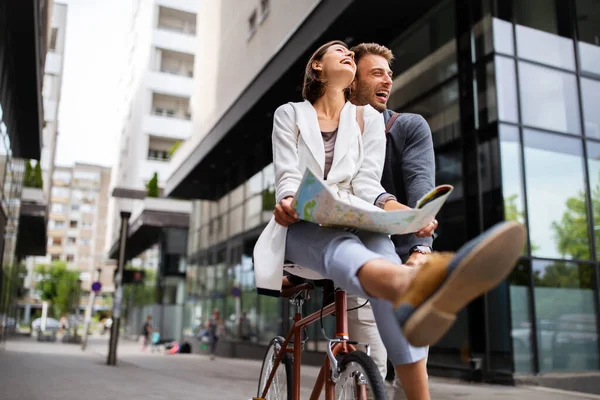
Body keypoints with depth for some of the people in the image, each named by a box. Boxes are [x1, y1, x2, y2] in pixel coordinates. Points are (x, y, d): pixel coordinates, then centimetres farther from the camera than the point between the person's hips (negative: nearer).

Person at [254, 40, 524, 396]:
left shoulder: (368, 117, 17)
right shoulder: (290, 114, 14)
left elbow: (367, 181, 5)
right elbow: (287, 176, 2)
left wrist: (392, 207, -18)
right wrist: (286, 202, -23)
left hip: (355, 221, 3)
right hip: (303, 226, -2)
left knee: (379, 248, -36)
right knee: (338, 246, -39)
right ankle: (410, 282, -76)